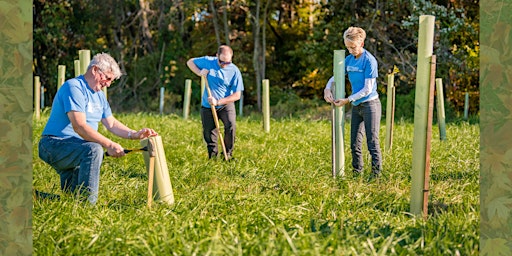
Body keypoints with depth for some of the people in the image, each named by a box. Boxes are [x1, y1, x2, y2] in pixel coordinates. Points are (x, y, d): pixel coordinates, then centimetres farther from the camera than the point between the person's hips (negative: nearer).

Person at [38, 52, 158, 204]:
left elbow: (111, 123, 15)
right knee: (94, 149, -35)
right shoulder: (74, 87, -17)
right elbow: (79, 126, -27)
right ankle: (87, 204, -34)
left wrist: (135, 135, -2)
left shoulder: (99, 95, 15)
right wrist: (109, 144, -33)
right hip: (55, 145, -10)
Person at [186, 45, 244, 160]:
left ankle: (228, 154, -10)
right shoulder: (208, 62, -8)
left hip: (226, 104, -2)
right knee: (209, 133, 7)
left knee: (231, 125, -24)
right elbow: (190, 62, 8)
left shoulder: (234, 71, -14)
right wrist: (199, 72, -12)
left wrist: (218, 102, -22)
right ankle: (213, 157, 25)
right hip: (207, 106, 2)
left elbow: (237, 95, -13)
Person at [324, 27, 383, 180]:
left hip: (370, 105, -8)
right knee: (355, 143, 11)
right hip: (356, 106, 8)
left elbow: (367, 89, -18)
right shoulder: (349, 59, 7)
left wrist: (347, 100, -19)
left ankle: (376, 173, -2)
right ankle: (357, 173, 20)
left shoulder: (369, 61, -15)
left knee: (372, 142, -6)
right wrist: (327, 88, -6)